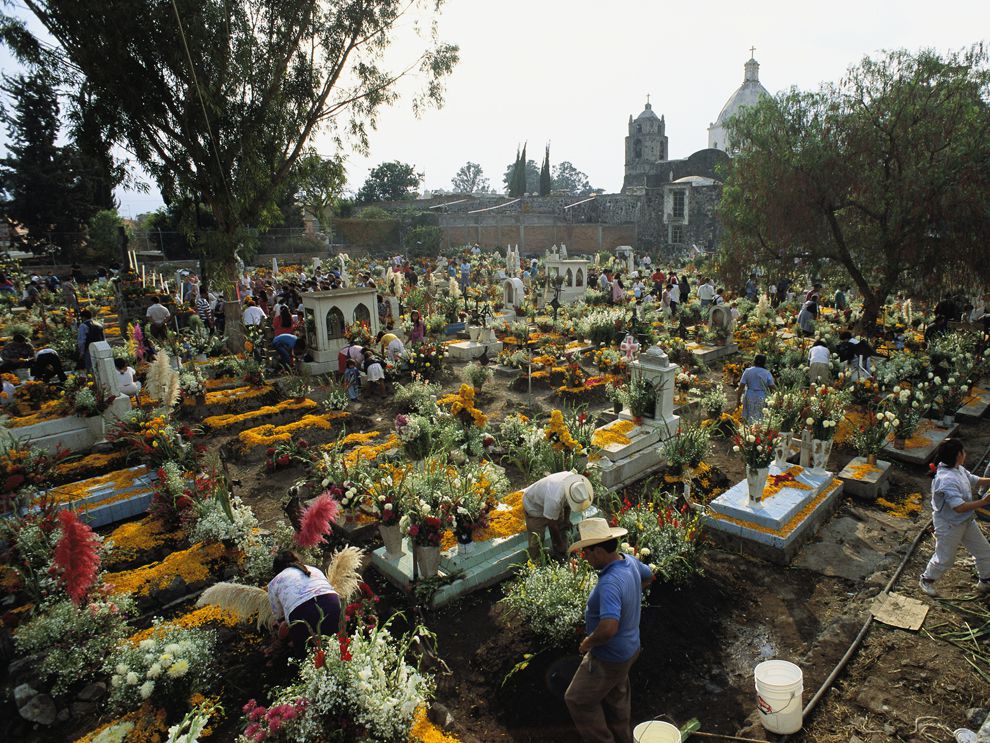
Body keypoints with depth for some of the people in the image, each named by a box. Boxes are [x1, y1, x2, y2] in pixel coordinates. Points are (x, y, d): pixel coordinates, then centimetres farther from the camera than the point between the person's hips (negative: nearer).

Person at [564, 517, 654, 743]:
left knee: (578, 700, 12)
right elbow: (648, 577, 14)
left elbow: (609, 628, -45)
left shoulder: (610, 583, -37)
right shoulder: (629, 561, -9)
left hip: (609, 659, -9)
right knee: (616, 699, 29)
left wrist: (588, 642, -26)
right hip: (628, 648, 9)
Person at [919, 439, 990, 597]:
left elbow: (975, 480, 15)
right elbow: (960, 507, -35)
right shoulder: (947, 479, -34)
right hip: (949, 525, -9)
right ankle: (926, 580, 33)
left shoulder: (959, 469, -3)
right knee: (945, 559, 9)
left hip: (966, 521, 9)